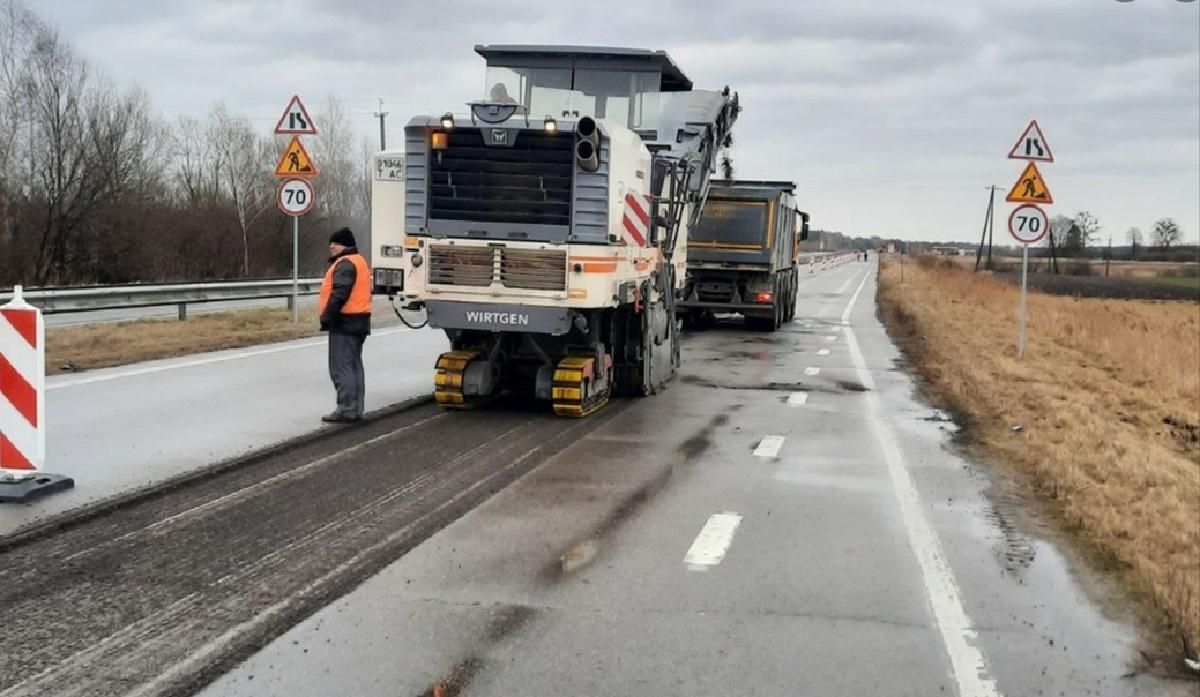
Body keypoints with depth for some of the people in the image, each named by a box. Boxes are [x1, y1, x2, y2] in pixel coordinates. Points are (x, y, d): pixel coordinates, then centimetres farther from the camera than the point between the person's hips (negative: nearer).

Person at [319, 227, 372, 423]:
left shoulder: (344, 264, -14)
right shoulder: (359, 261, 19)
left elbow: (339, 294, -24)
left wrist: (326, 317, -18)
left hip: (344, 321, -11)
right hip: (358, 321, 11)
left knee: (341, 367, -9)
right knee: (354, 365, 14)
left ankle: (347, 409, -11)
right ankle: (356, 408, 17)